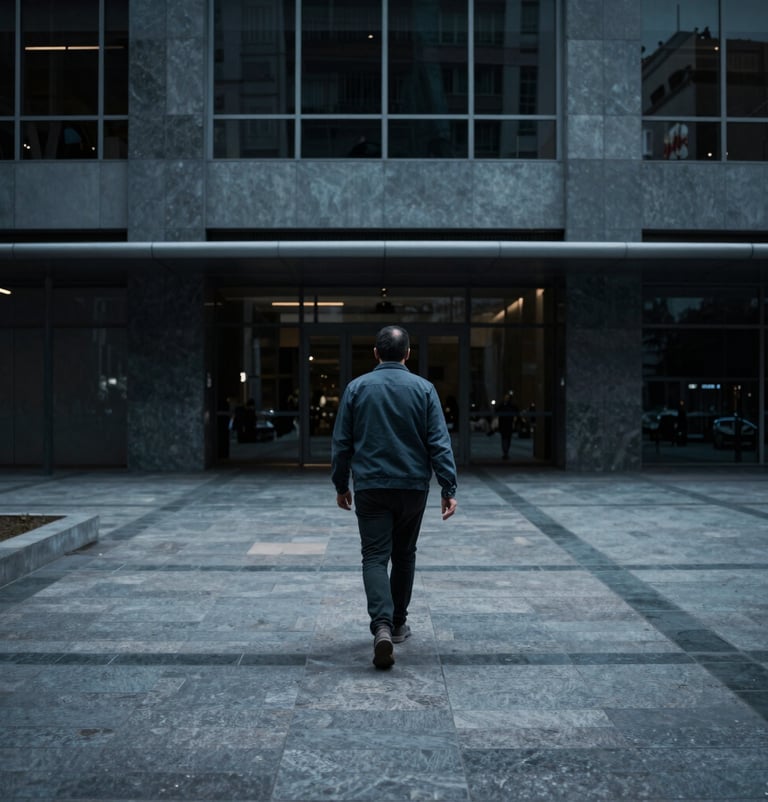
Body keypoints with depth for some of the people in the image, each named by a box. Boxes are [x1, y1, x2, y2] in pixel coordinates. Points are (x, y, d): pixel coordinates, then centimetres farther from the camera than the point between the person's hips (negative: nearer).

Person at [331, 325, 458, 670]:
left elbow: (341, 443, 2)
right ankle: (397, 624, 28)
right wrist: (448, 488, -4)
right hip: (413, 487, 1)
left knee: (375, 557, -1)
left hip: (370, 487, -1)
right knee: (404, 555, 17)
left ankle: (382, 626, -21)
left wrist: (341, 485, 12)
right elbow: (439, 443, -7)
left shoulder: (357, 387, -1)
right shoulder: (423, 388, -2)